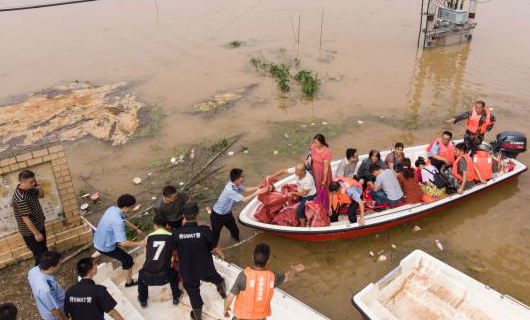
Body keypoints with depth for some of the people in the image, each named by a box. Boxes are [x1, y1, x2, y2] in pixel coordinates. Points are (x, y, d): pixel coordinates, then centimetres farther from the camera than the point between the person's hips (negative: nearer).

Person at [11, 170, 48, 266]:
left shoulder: (29, 189, -6)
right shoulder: (21, 198, -32)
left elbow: (41, 195, 12)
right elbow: (26, 218, -28)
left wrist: (40, 188, -12)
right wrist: (36, 233, -21)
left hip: (39, 225, 9)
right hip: (30, 231, -9)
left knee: (43, 249, 26)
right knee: (40, 254, 5)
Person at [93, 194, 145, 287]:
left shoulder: (113, 208, -10)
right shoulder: (118, 222, -37)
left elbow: (124, 220, 11)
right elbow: (123, 243, -39)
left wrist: (137, 229, 14)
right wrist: (140, 243, -28)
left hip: (97, 241, 8)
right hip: (105, 247, -8)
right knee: (128, 259, 6)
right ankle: (129, 282, 23)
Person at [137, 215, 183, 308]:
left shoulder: (148, 238, 9)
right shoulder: (172, 237, 5)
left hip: (148, 277, 1)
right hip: (164, 277, -1)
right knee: (174, 273, 33)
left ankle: (143, 300, 46)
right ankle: (176, 297, 41)